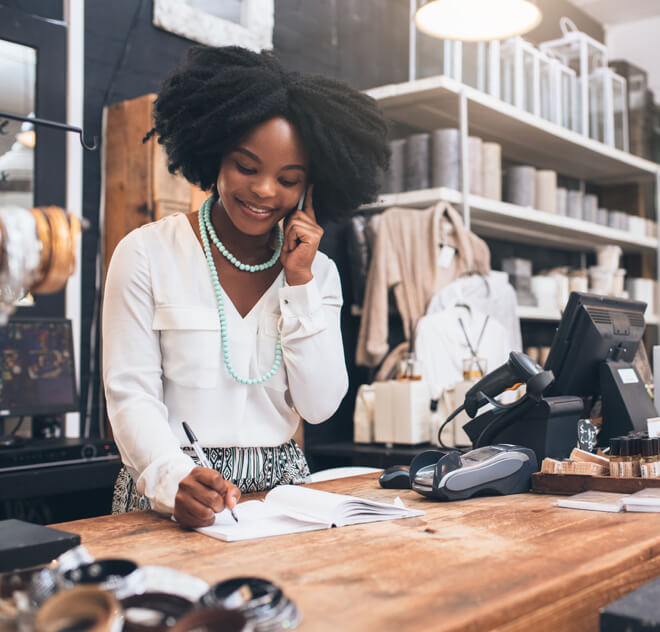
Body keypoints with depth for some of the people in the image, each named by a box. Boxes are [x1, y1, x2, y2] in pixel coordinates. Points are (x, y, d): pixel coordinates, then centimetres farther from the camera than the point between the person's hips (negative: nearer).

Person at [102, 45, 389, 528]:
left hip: (281, 485, 3)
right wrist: (175, 479, -25)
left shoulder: (318, 271, 8)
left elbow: (319, 406, 0)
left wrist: (299, 282, -6)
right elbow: (131, 396, -7)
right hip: (172, 502, -2)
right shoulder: (147, 254, -2)